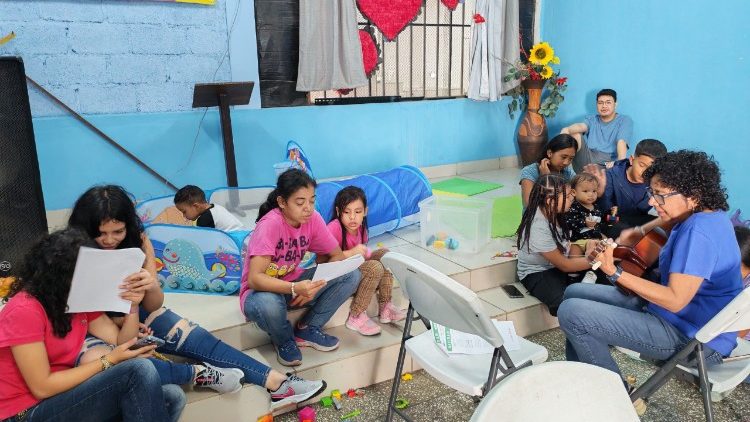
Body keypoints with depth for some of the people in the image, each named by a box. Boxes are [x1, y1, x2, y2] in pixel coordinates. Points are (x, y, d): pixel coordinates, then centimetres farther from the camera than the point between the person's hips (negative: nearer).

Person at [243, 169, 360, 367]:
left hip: (294, 283, 5)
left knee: (351, 276, -13)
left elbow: (338, 256, -4)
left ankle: (307, 329, 1)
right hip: (264, 289, -5)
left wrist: (315, 286, -21)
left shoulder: (313, 219, -12)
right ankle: (285, 340, -5)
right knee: (267, 304, -42)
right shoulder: (270, 225, -27)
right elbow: (254, 279, -34)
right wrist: (295, 289, -48)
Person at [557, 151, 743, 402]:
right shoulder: (709, 216, 5)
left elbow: (675, 300, -28)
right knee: (574, 293, 11)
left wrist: (615, 273, -27)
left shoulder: (699, 232, -27)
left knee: (570, 312, -21)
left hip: (693, 338, -11)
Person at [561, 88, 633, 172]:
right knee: (575, 133, -15)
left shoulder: (625, 121, 12)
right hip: (588, 158, 4)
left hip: (608, 162, -3)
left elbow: (621, 142, -7)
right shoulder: (591, 120, 20)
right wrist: (567, 130, -30)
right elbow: (581, 126, -4)